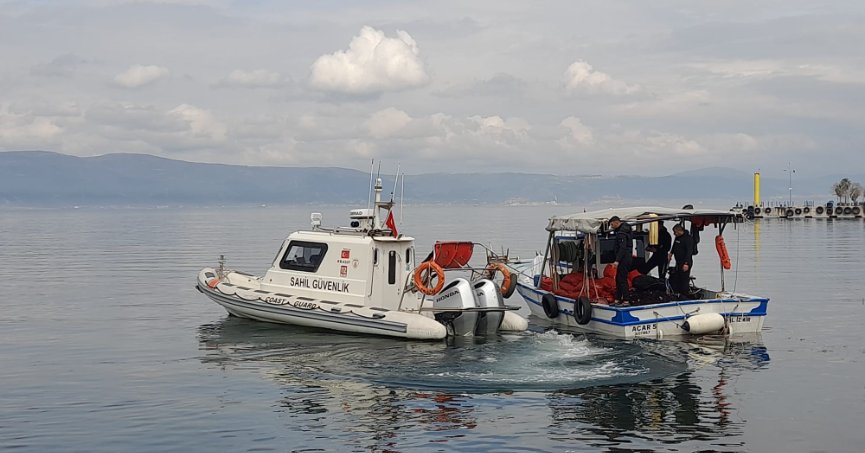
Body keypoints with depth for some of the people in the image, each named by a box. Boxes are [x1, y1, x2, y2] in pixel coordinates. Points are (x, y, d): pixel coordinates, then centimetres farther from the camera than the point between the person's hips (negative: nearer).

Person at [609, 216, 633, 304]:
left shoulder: (621, 233, -17)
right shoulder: (625, 229, 16)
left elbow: (622, 248, -25)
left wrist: (617, 260, -28)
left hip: (624, 259, -11)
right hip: (627, 258, 11)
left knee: (622, 279, -10)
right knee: (618, 279, 14)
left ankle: (625, 300, -10)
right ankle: (617, 299, 18)